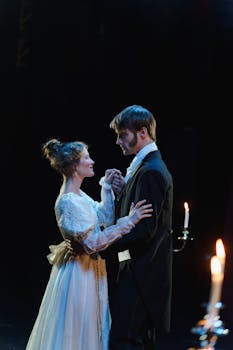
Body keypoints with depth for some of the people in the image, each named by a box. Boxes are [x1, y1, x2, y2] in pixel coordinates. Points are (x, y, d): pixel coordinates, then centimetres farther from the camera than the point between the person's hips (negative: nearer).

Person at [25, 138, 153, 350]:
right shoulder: (69, 201, -23)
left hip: (87, 270, 10)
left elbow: (105, 218, 9)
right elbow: (93, 242, -26)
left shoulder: (79, 195, 7)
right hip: (80, 273, -10)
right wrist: (128, 221, -26)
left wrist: (107, 186, 6)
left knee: (87, 330, 19)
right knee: (77, 333, 2)